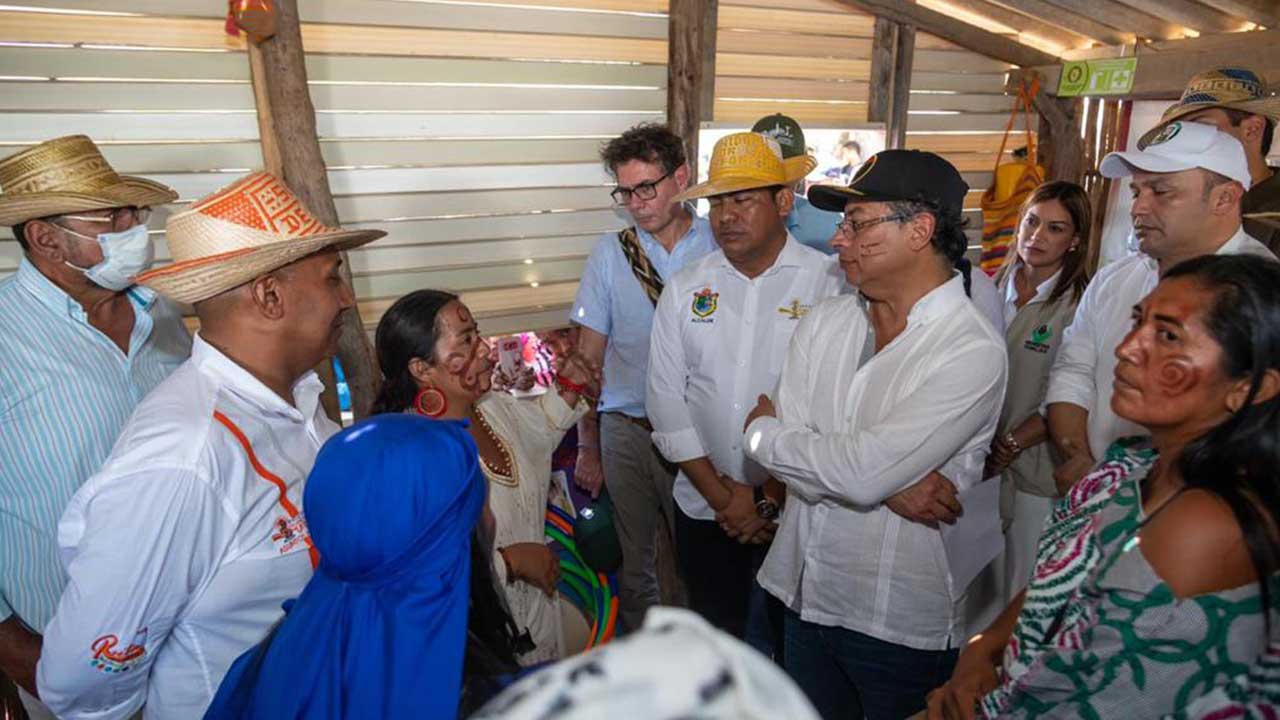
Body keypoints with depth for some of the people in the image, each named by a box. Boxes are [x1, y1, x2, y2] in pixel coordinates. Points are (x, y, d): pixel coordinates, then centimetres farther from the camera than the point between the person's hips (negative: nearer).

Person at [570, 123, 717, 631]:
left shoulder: (719, 246, -2)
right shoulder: (611, 253, 2)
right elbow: (589, 358, 5)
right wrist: (587, 449, 4)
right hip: (626, 431, 2)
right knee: (631, 567, 10)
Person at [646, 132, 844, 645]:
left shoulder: (831, 284, -9)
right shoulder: (684, 289, 2)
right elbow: (666, 398, 0)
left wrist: (770, 498, -11)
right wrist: (721, 495, -6)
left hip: (795, 511, -3)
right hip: (703, 508, 3)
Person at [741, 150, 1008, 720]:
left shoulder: (973, 352, -19)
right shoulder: (824, 321, -1)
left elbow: (863, 473, -27)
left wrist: (761, 431, -12)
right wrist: (889, 485, -21)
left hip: (900, 625, -5)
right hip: (806, 595, 6)